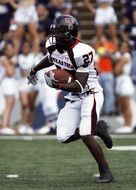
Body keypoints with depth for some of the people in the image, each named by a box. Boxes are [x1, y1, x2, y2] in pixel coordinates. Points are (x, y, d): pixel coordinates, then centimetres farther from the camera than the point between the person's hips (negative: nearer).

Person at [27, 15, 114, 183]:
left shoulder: (81, 53, -28)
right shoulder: (52, 45, -6)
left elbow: (79, 86, -30)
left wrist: (56, 85, -38)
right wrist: (34, 71, 31)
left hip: (90, 95, -8)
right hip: (73, 99, 8)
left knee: (85, 136, -20)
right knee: (64, 137, 0)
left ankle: (106, 173, -6)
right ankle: (97, 129, 23)